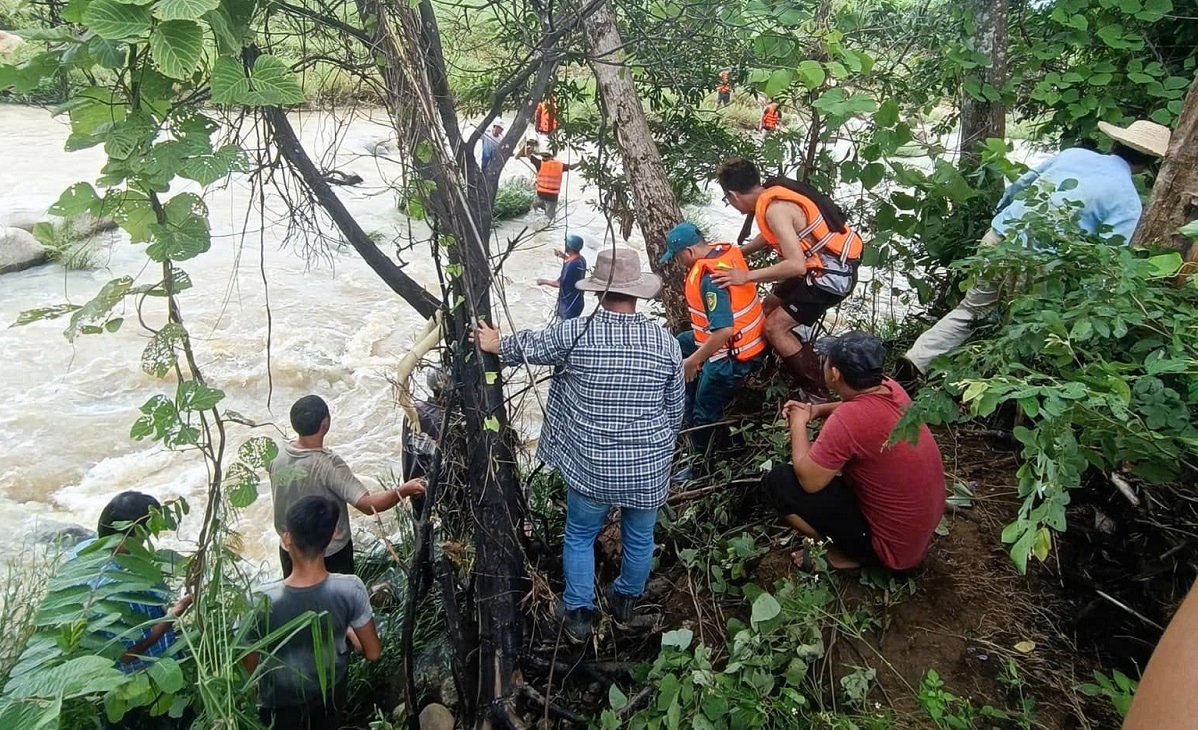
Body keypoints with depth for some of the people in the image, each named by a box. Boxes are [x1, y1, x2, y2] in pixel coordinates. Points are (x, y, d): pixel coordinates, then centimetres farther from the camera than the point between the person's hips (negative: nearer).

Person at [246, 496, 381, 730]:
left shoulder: (261, 602, -35)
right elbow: (373, 653, -16)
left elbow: (251, 668, -16)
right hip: (331, 693, 1)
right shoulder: (350, 589, -31)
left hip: (281, 704, 0)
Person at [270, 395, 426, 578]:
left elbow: (282, 505, 6)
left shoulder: (278, 460, -8)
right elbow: (368, 505, -34)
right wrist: (404, 490, -27)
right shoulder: (328, 464, -28)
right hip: (330, 555, -6)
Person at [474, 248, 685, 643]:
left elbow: (528, 346, 6)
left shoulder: (574, 333, -14)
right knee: (639, 538, 23)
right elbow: (676, 410, 2)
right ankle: (626, 602, 44)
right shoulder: (666, 342, -8)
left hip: (591, 465, -2)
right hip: (649, 466, 2)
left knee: (580, 537, 20)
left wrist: (497, 345, 26)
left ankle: (578, 614, 32)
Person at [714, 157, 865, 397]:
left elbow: (796, 265, -33)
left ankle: (820, 394, 1)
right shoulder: (773, 194, 4)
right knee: (768, 310, 16)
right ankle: (804, 374, 28)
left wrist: (746, 276, -28)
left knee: (775, 327, -8)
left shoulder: (775, 209, -25)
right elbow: (770, 236, 24)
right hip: (825, 265, 10)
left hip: (832, 274, -10)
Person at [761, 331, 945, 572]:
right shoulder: (891, 389, -6)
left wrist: (798, 424, -7)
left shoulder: (848, 420, -30)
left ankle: (848, 554, -1)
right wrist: (817, 410, 2)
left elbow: (808, 479, -22)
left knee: (777, 481, -12)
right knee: (820, 451, 21)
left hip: (894, 544, -8)